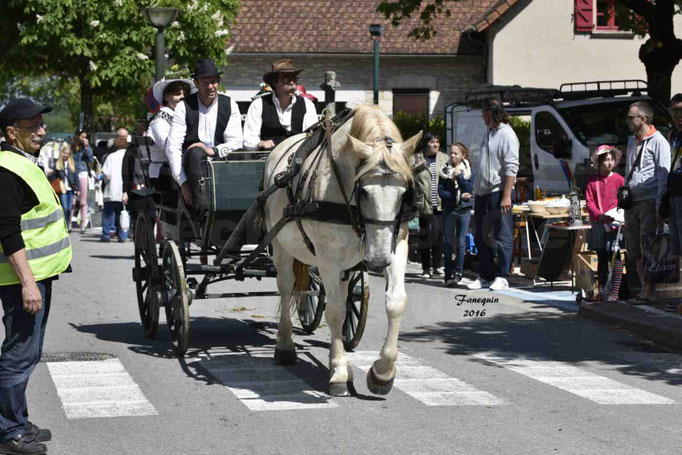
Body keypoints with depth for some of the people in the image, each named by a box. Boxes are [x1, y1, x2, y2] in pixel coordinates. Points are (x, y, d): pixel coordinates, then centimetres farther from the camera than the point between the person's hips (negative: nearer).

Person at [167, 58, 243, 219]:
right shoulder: (184, 107, 1)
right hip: (193, 163, -2)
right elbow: (173, 147, -7)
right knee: (195, 153, -37)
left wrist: (214, 150, -20)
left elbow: (236, 141, 2)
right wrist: (183, 182, -20)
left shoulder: (229, 105, 9)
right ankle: (201, 208, -47)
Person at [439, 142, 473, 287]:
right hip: (449, 209, 0)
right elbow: (441, 192, -4)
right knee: (448, 242, 0)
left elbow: (469, 190, -7)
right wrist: (459, 197, -12)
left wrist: (459, 176, -15)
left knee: (461, 242, -2)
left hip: (464, 210, 0)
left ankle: (457, 273, 3)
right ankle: (448, 273, 5)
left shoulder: (467, 171, 3)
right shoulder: (445, 171, 3)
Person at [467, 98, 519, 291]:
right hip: (482, 192, 10)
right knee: (480, 235, 12)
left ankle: (502, 277, -1)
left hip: (498, 192, -10)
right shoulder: (489, 133, 17)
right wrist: (476, 191, 17)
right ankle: (485, 276, 20)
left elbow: (511, 167, -17)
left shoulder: (507, 134, -11)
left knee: (502, 235, -5)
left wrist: (506, 195, -23)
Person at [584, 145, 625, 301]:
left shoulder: (619, 179, 1)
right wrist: (599, 215, -14)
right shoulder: (592, 181, 8)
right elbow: (589, 201, 3)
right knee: (601, 257, 11)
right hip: (598, 224, 3)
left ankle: (614, 292, -6)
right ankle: (601, 290, 19)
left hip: (614, 223, -3)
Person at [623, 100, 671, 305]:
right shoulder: (631, 141, 19)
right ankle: (645, 289, 11)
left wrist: (660, 207, -16)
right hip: (632, 202, 8)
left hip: (649, 202, -8)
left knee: (649, 248, -11)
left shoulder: (658, 142, -6)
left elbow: (663, 176, -10)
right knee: (635, 250, 6)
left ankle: (649, 290, -10)